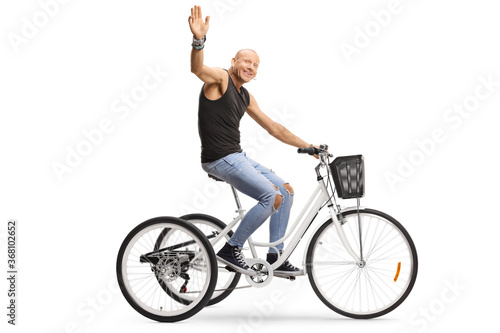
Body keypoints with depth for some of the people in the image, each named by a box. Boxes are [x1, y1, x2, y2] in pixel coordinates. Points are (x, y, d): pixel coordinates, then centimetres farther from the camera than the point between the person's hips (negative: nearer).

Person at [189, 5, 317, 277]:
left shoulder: (246, 97, 17)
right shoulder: (220, 77, -7)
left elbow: (274, 128, 23)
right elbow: (197, 68, -31)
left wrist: (308, 146, 21)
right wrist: (198, 40, -52)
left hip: (238, 158, 10)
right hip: (220, 160, -10)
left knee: (285, 191, 9)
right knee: (271, 197, -21)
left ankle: (275, 259, 13)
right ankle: (231, 250, -10)